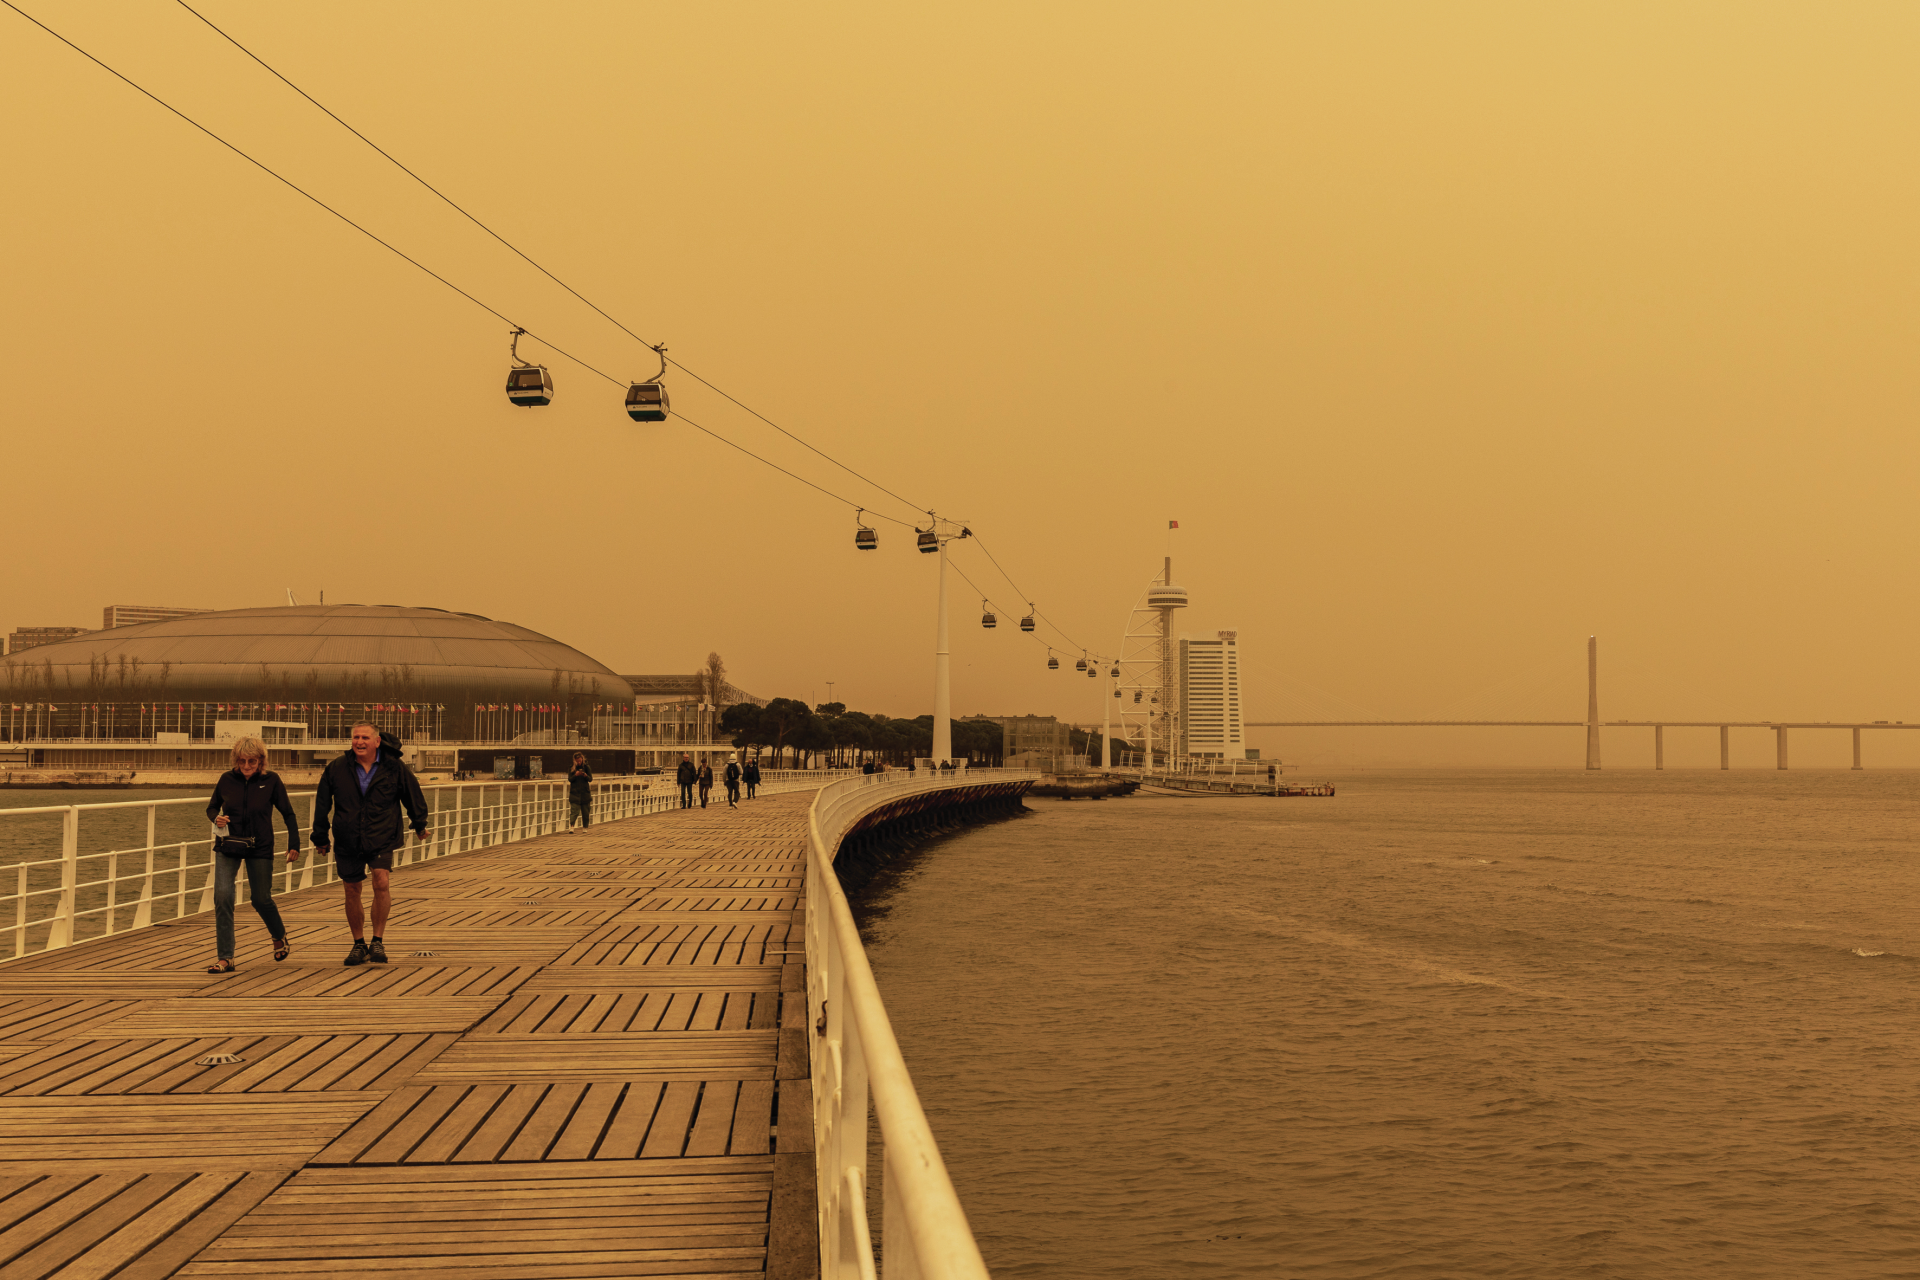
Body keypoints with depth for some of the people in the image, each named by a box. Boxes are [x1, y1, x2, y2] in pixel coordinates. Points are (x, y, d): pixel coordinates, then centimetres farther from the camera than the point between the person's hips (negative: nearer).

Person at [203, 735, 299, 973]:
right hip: (228, 847, 1)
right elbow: (212, 807, 12)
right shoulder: (227, 780, -3)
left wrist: (294, 844, -9)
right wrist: (216, 818, -12)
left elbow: (288, 813, -1)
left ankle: (279, 937, 38)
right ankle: (225, 958, -10)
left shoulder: (271, 780, -7)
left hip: (260, 848, -1)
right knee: (222, 896, -14)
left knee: (261, 898, 6)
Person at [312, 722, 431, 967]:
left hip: (381, 839, -2)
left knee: (381, 881, -20)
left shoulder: (394, 767, -5)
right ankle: (359, 945, 24)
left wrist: (420, 825, 23)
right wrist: (320, 837, 13)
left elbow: (413, 795, 12)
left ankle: (378, 941, -7)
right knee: (352, 891, 6)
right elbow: (322, 804, 8)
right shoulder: (336, 768, -4)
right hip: (348, 841, 2)